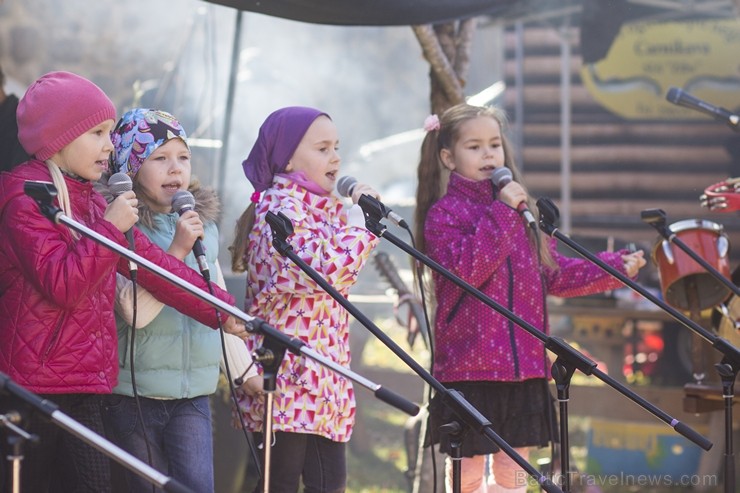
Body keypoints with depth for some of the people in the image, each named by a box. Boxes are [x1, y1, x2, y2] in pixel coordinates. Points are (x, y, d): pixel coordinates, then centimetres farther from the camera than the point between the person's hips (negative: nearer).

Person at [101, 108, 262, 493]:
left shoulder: (203, 225, 10)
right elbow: (135, 310, -20)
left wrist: (244, 368, 21)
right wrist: (177, 250, -24)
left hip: (193, 394, 4)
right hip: (134, 391, -4)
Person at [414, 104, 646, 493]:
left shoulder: (520, 209, 15)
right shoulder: (444, 214, -5)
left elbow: (555, 275, 16)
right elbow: (464, 270, -21)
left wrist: (615, 269, 6)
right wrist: (501, 214, -21)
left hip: (524, 364, 6)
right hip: (469, 367, -6)